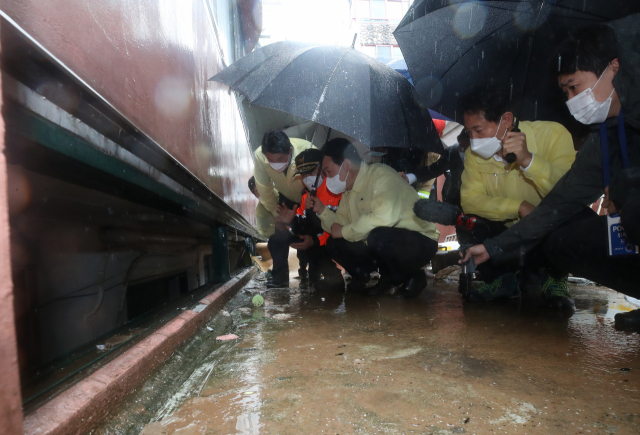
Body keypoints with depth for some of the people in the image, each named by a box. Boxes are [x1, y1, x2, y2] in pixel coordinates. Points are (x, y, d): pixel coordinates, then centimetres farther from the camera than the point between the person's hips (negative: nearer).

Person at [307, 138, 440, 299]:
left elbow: (384, 217, -37)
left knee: (378, 236, -38)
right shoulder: (349, 191, 6)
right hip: (382, 244, 8)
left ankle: (412, 276, -7)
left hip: (419, 243, -8)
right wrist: (322, 210, -4)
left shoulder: (381, 174, -21)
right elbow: (341, 225, 11)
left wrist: (345, 231, -25)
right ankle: (390, 277, 8)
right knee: (334, 244, 0)